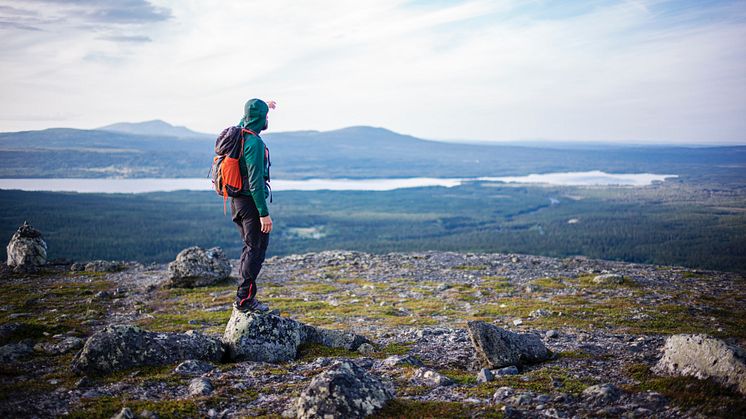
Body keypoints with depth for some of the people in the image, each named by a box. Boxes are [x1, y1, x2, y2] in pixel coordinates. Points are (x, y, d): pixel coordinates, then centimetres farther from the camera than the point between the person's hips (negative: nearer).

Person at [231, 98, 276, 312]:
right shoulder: (254, 143, -20)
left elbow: (245, 119, 35)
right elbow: (255, 182, -24)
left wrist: (263, 106, 47)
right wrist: (264, 213, -23)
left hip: (237, 200, 10)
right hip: (250, 200, -10)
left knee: (250, 247, 17)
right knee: (256, 249, -4)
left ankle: (245, 297, 21)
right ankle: (245, 298, -2)